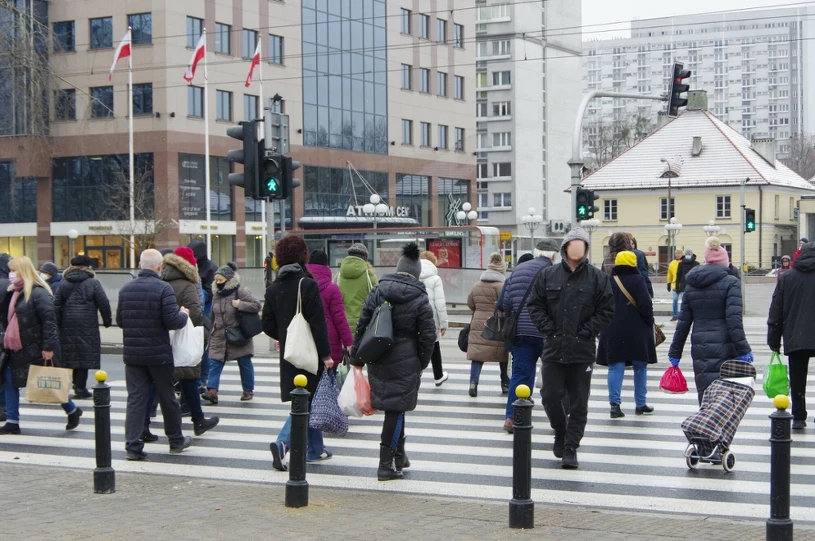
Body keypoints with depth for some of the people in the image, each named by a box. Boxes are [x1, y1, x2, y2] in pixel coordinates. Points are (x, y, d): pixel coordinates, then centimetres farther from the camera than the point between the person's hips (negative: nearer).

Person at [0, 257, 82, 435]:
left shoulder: (38, 292, -16)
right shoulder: (16, 292, 11)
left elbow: (49, 320, -21)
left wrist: (48, 346, -25)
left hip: (37, 349, -9)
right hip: (17, 348, 9)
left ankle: (72, 411, 22)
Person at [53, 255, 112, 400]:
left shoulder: (64, 284, 10)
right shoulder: (93, 283, -3)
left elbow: (56, 305, 6)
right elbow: (103, 303, -5)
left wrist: (58, 324, 9)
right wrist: (107, 320, 7)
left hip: (68, 325, 4)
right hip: (87, 324, -4)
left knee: (71, 354, 12)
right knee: (84, 355, -1)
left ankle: (77, 384, 17)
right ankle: (80, 389, -2)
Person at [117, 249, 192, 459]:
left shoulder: (125, 289, 3)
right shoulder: (163, 289, -14)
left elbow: (119, 320, 12)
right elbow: (173, 321, -18)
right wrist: (184, 314, 3)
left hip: (132, 354, 4)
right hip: (159, 354, -3)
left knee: (135, 398, 5)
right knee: (167, 397, 11)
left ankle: (132, 444, -3)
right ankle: (176, 440, 24)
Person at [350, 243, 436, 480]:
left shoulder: (377, 293, 3)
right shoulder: (420, 299, -6)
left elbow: (362, 325, 5)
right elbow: (427, 336, -5)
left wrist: (357, 358, 12)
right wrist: (422, 363, 9)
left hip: (377, 361, 4)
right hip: (405, 362, -4)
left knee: (393, 407, 17)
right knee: (396, 409, 1)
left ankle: (399, 456, 28)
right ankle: (386, 465, 2)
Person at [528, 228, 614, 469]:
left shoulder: (597, 277, -1)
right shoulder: (548, 275, 3)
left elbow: (606, 311, -1)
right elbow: (535, 305, 6)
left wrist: (585, 332, -9)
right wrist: (549, 329, -5)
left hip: (583, 352, -1)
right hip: (553, 349, 1)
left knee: (579, 404, 4)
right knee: (550, 396, 1)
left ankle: (571, 448, 14)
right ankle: (560, 432, 29)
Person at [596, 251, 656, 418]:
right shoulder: (637, 279, -8)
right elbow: (646, 304, -14)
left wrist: (606, 325, 17)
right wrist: (649, 323, -1)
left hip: (613, 332, 3)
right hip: (637, 331, -3)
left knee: (615, 367, 4)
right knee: (640, 367, 11)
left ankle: (614, 404, -8)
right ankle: (640, 404, 16)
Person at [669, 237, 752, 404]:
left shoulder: (691, 284, 10)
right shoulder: (730, 282, -4)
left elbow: (683, 322, 12)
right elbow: (734, 319, -13)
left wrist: (675, 352, 17)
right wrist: (743, 350, -13)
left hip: (699, 350, 4)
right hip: (724, 349, -4)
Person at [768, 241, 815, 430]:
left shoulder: (786, 278, 3)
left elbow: (776, 313, 4)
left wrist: (773, 340, 9)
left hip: (795, 338, 1)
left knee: (797, 379, 8)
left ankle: (798, 417, 10)